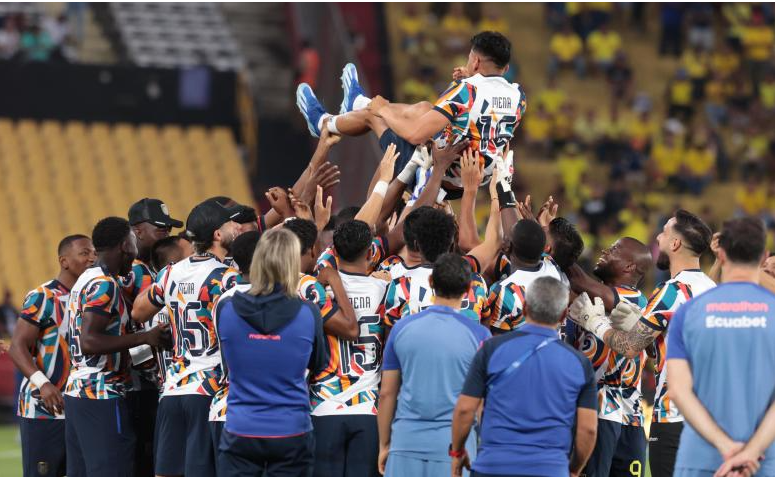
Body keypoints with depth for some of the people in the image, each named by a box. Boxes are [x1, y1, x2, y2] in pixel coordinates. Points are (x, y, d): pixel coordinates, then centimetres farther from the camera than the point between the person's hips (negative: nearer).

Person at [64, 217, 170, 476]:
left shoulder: (84, 280, 16)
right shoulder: (104, 284, -13)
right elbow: (89, 342, -23)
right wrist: (145, 337, -19)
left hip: (76, 393, 10)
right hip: (103, 397, -10)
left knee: (79, 475, 11)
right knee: (111, 474, -9)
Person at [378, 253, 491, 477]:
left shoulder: (403, 328, 4)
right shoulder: (478, 335, -4)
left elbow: (387, 393, 8)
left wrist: (384, 445, 16)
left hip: (406, 442, 2)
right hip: (455, 445, -2)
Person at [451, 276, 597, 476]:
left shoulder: (494, 349, -1)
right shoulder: (579, 363, 4)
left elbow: (465, 409, 0)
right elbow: (588, 428, 2)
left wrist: (457, 452, 16)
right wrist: (574, 470, 18)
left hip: (493, 467, -1)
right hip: (550, 471, 1)